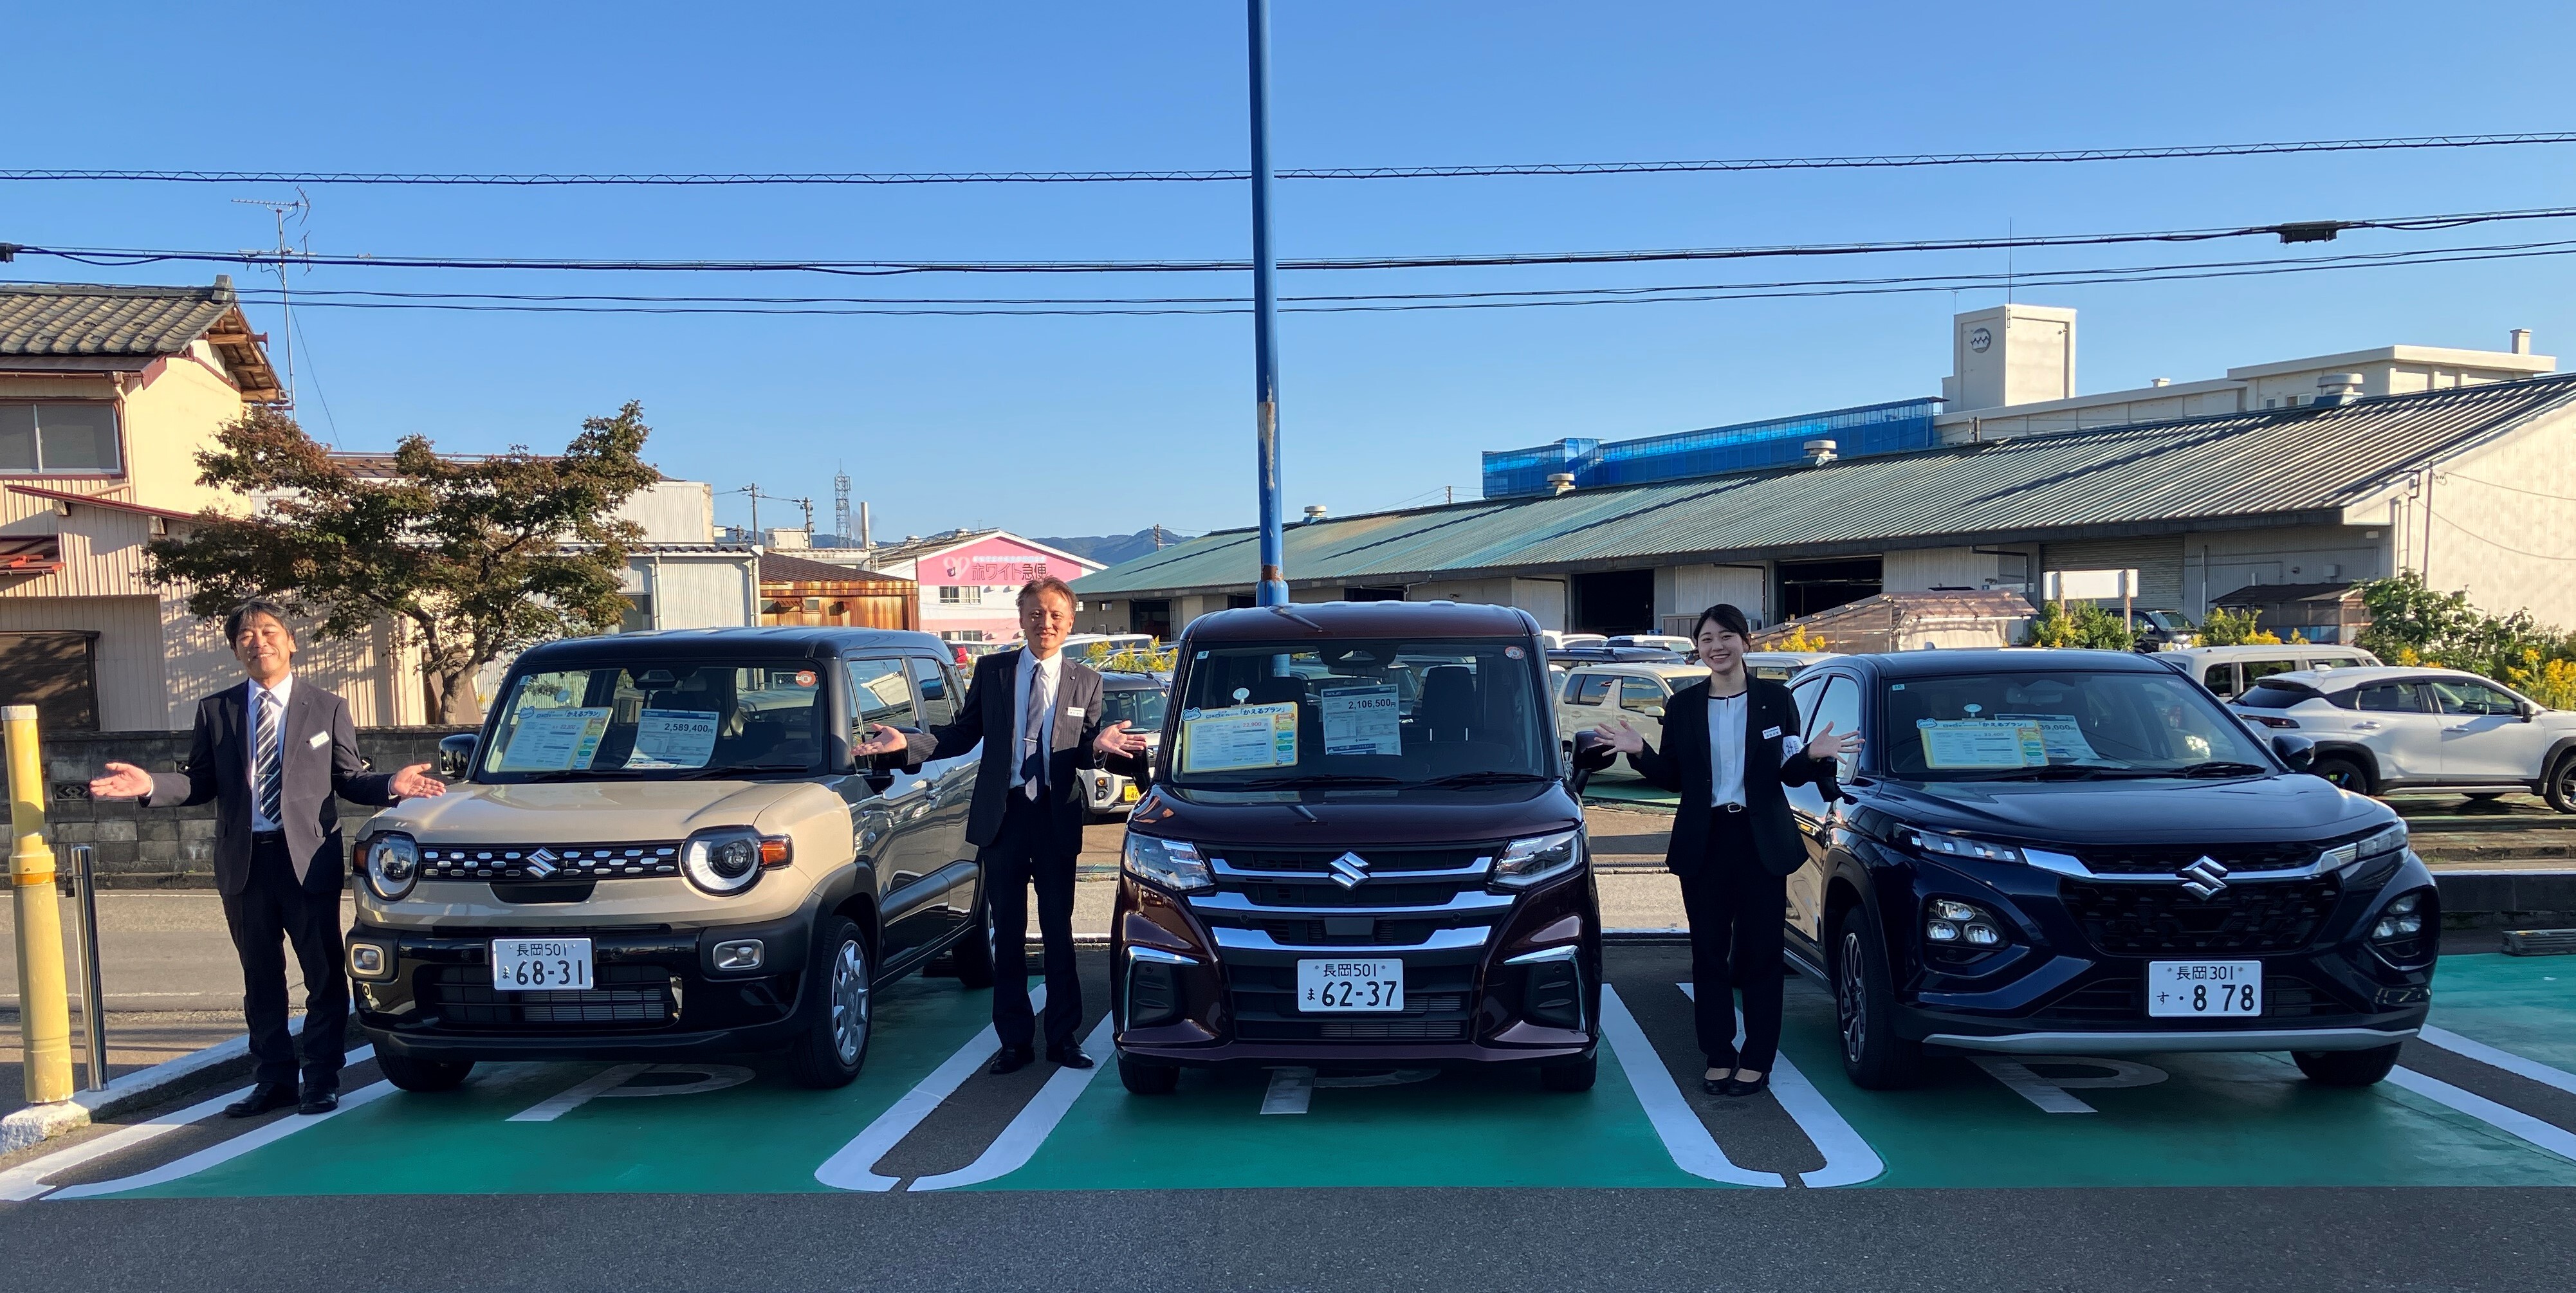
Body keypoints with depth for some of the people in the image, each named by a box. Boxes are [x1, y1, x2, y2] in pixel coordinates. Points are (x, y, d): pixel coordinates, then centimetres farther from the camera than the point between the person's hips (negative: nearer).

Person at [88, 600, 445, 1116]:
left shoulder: (328, 708, 4)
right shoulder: (216, 710, 10)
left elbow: (348, 779, 3)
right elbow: (200, 783, 7)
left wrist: (390, 785, -16)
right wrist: (150, 785, -11)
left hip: (309, 859, -2)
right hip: (244, 861, 3)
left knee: (324, 974, 1)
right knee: (260, 978, 11)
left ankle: (321, 1082, 10)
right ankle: (275, 1079, 22)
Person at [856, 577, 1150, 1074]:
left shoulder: (1086, 682, 4)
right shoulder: (991, 670, 4)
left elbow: (1083, 753, 0)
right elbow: (962, 735, 5)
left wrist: (1098, 746, -23)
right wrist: (906, 743, -7)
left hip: (1057, 818, 0)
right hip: (1001, 815, 1)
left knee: (1059, 931, 7)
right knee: (1008, 933, 7)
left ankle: (1063, 1037, 17)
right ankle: (1015, 1040, 17)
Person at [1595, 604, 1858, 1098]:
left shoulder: (1776, 699, 1)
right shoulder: (1683, 706, 5)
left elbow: (1790, 774, 1)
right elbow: (1672, 778, 5)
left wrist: (1813, 756, -19)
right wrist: (1639, 752, -12)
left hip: (1761, 841, -2)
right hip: (1703, 843, 2)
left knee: (1760, 953, 4)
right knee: (1709, 954, 7)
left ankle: (1756, 1061, 13)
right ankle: (1718, 1057, 17)